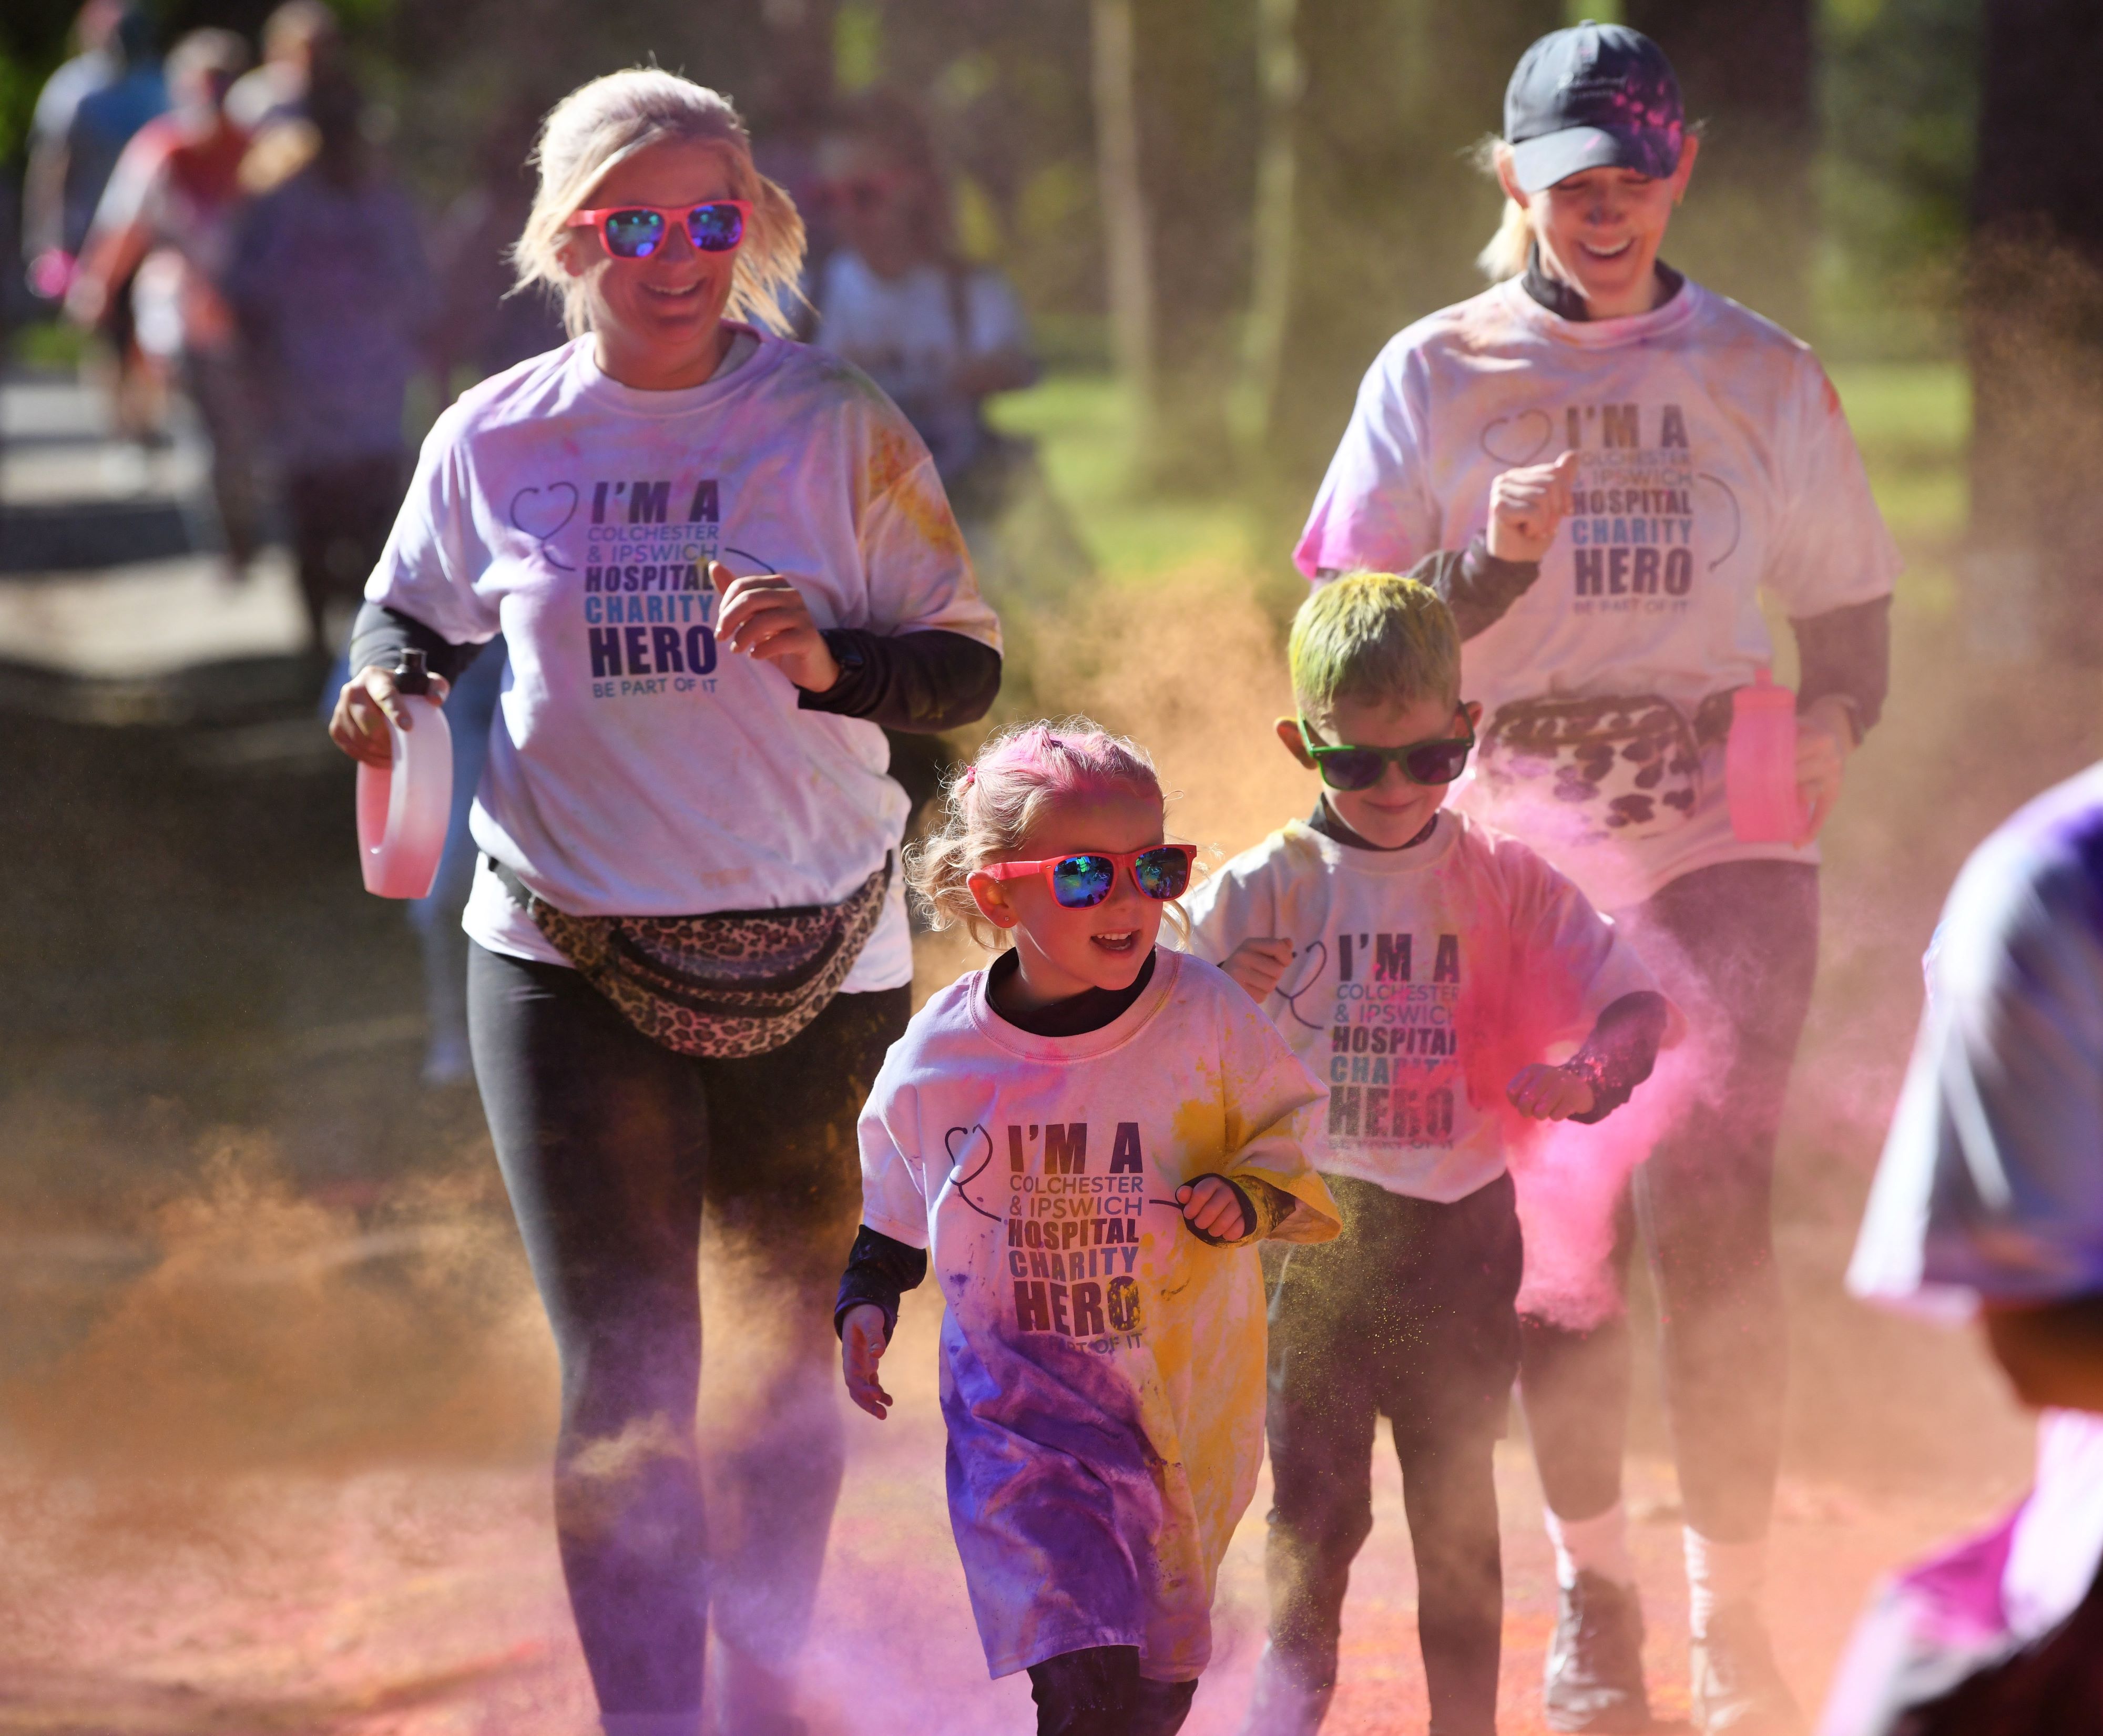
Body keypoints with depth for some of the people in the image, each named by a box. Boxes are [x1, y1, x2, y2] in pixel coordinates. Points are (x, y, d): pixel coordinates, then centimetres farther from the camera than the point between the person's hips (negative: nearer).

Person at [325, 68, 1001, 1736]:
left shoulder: (837, 425, -2)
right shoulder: (496, 439, 2)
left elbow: (967, 666, 0)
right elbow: (416, 608, 19)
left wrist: (827, 662, -19)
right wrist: (381, 681, -3)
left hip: (817, 969, 0)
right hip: (573, 961, 0)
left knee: (794, 1363, 12)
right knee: (625, 1379, -9)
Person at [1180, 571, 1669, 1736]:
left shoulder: (1505, 884, 1)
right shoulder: (1266, 889, -2)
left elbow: (1634, 1002, 4)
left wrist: (1585, 1079, -17)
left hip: (1461, 1233, 1)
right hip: (1310, 1233, -1)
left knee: (1459, 1510, 9)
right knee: (1313, 1505, 4)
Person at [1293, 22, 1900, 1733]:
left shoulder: (1763, 373, 8)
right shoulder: (1435, 375, 4)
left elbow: (1850, 602, 15)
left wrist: (1834, 723, -5)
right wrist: (1497, 564, -18)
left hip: (1722, 833, 0)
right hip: (1517, 837, 0)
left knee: (1708, 1203, -11)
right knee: (1554, 1221, 0)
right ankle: (1591, 1595, 17)